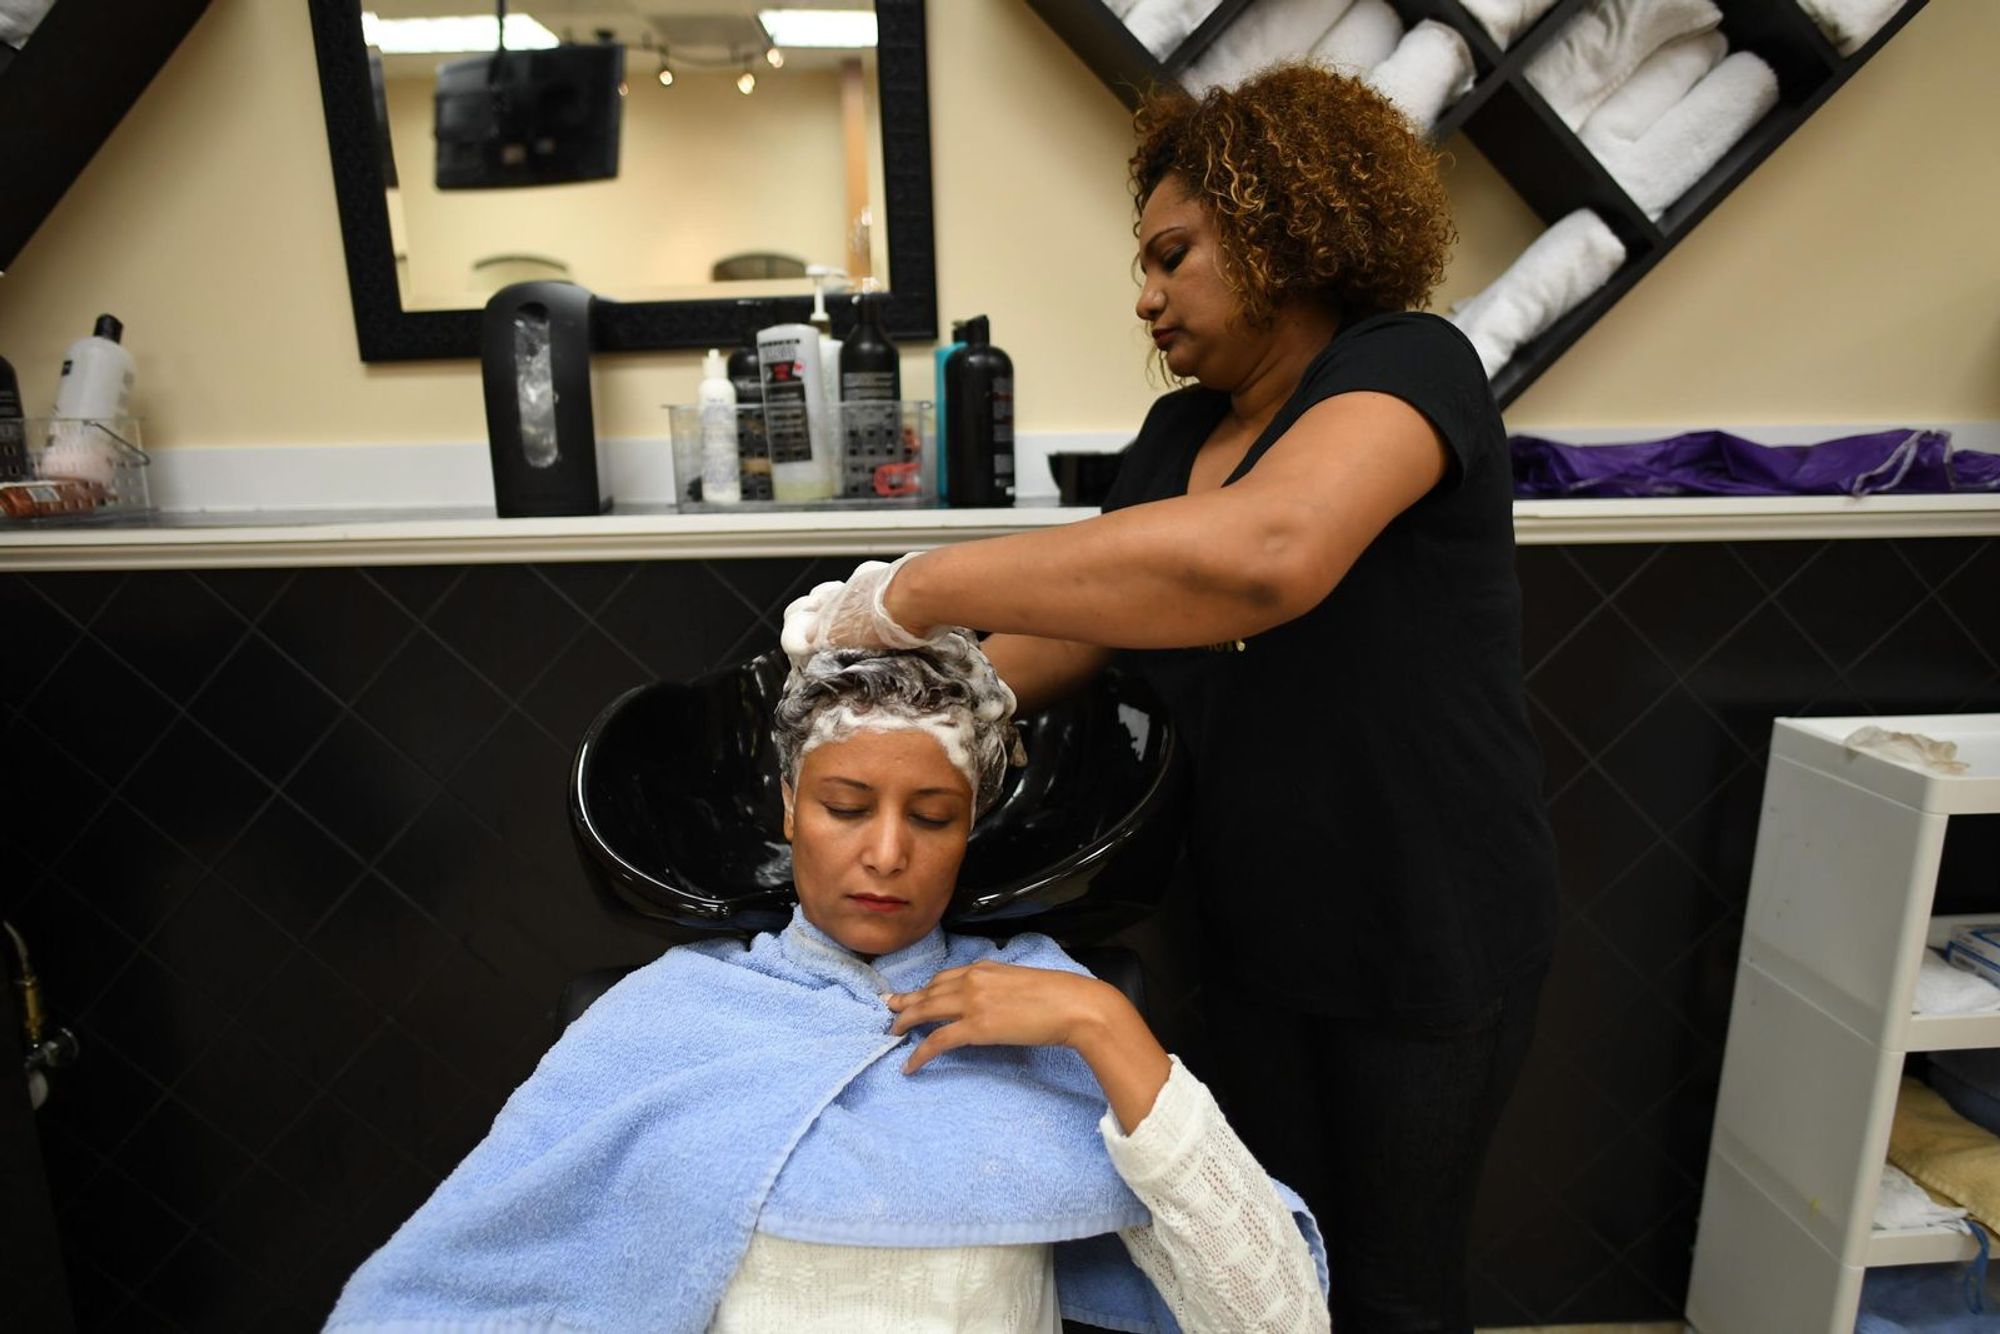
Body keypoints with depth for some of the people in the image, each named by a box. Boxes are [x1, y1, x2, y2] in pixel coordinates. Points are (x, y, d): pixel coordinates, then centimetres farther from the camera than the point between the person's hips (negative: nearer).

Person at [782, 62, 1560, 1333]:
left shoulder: (1406, 365, -17)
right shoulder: (1176, 431, 5)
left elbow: (1263, 552, -38)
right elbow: (1079, 625, 4)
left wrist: (914, 591, -35)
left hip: (1426, 946, -5)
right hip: (1251, 939, 6)